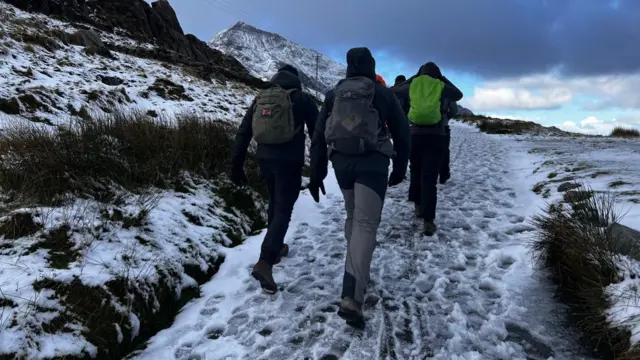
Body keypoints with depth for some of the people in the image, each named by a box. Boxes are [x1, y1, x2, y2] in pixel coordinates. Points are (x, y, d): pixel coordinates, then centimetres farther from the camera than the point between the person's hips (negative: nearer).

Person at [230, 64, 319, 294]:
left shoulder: (260, 98, 12)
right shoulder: (302, 99, 1)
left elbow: (243, 133, 9)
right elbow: (317, 133, -1)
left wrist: (237, 165, 13)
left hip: (265, 159, 5)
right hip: (289, 161, -5)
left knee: (275, 203, 24)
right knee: (283, 210, -4)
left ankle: (275, 247, 37)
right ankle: (265, 263, -17)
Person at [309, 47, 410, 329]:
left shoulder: (333, 94, 11)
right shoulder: (383, 93, 4)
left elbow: (318, 137, 8)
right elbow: (402, 133, 6)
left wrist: (316, 174, 12)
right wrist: (400, 168, 17)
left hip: (341, 161, 4)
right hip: (372, 162, -3)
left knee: (353, 217, 24)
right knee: (365, 224, -10)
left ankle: (358, 273, 32)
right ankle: (351, 299, -21)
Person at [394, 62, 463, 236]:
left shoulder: (411, 86, 3)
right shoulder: (441, 87, 2)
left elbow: (396, 92, 20)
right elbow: (458, 95, 20)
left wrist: (413, 78, 20)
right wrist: (444, 80, 25)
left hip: (415, 135, 2)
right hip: (436, 137, -1)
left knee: (415, 171, 23)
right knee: (429, 177, -5)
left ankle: (419, 206, 33)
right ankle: (428, 221, -11)